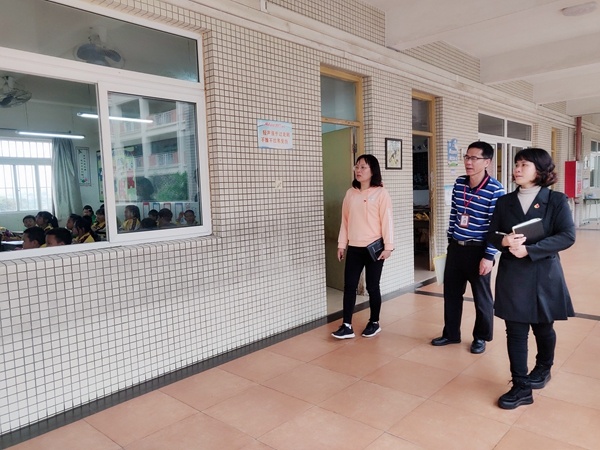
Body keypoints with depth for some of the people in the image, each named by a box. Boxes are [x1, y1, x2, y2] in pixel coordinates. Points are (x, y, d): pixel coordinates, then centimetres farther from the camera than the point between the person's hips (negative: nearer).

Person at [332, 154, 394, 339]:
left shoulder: (381, 193, -6)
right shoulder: (350, 193, 8)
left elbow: (386, 220, -9)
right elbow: (345, 220, 10)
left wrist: (388, 246, -13)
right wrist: (341, 244, 8)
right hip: (354, 248, 4)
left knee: (372, 286, 7)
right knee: (349, 286, 2)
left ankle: (374, 323, 24)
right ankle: (347, 326, 8)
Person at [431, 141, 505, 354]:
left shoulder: (495, 190, -15)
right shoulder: (459, 183, 3)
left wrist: (489, 256, -16)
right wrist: (451, 240, 15)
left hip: (478, 250, -5)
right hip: (455, 247, 6)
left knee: (481, 296, 10)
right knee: (451, 292, 14)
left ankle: (481, 337, 30)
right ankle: (451, 334, 31)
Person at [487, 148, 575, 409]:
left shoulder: (556, 200, -4)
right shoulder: (504, 202, 5)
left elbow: (567, 236, -14)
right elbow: (492, 236, 6)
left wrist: (529, 249, -23)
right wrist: (504, 241, -17)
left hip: (544, 276, -2)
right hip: (512, 276, 2)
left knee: (543, 328, 16)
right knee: (515, 331, 3)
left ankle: (543, 369, 42)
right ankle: (521, 387, 14)